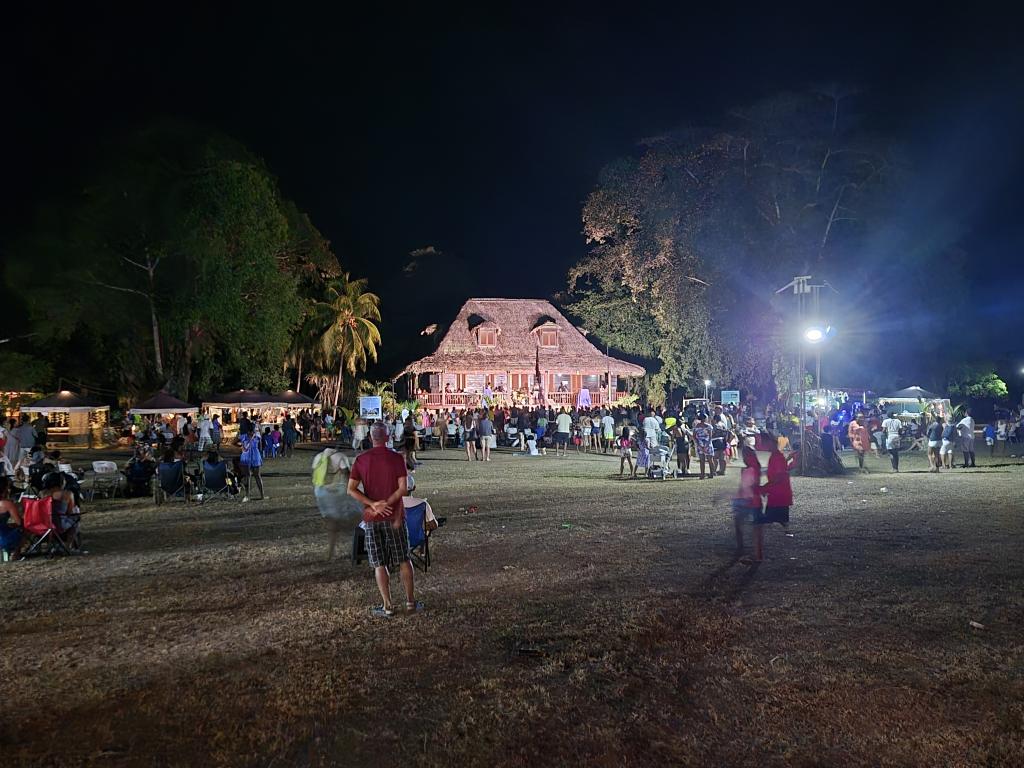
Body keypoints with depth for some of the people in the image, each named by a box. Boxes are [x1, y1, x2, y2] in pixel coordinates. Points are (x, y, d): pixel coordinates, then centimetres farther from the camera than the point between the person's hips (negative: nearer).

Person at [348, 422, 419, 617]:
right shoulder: (396, 458, -6)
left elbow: (351, 489, -5)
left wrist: (373, 505, -10)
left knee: (379, 564, 7)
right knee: (404, 560, 12)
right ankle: (410, 600, 16)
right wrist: (386, 504, -10)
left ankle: (387, 606, 8)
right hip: (394, 516, -1)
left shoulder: (361, 460, 0)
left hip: (372, 519, 1)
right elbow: (403, 488, -13)